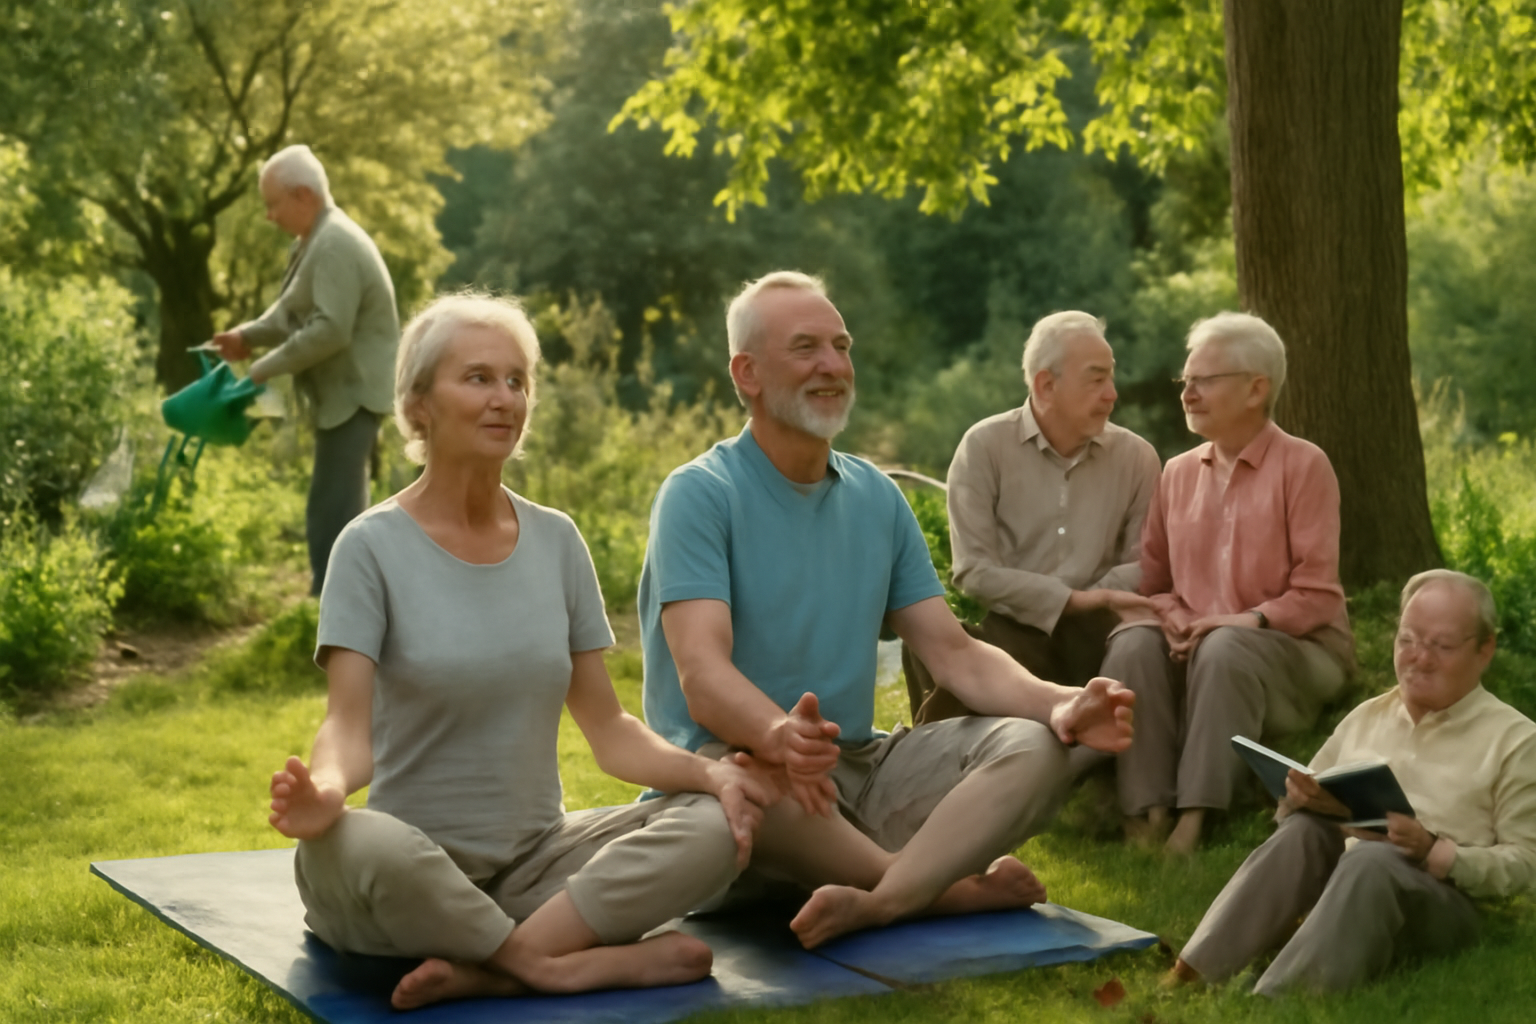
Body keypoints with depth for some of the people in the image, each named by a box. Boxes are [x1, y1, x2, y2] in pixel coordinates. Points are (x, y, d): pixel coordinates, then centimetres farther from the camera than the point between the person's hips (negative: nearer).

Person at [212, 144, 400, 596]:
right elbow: (291, 311, 19)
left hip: (354, 393, -11)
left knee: (331, 513, -11)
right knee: (341, 508, 17)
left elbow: (330, 330, -27)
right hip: (343, 392, 11)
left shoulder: (335, 245, -20)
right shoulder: (315, 241, 14)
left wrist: (264, 369, -20)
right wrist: (248, 335, 1)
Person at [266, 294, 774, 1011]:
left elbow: (607, 727, 7)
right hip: (415, 868, -4)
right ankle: (574, 963, -20)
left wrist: (707, 772, -12)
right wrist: (323, 789, -38)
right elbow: (348, 723, -14)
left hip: (535, 857, 4)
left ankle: (485, 968, -26)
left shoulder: (556, 541, 8)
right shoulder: (374, 545, -5)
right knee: (357, 845, -38)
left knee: (714, 826, -20)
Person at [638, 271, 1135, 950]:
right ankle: (950, 887, -16)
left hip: (859, 766, 6)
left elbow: (953, 653, 8)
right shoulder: (699, 495, -8)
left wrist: (1058, 705, -13)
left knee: (1033, 746, -16)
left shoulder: (876, 497, 13)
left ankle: (872, 903, -37)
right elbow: (703, 676, -22)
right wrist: (781, 735, -45)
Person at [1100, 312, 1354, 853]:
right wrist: (1174, 619, -9)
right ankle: (1146, 815, -33)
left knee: (1224, 651, -37)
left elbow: (1316, 595, -8)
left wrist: (1250, 620, -22)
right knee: (1132, 645, -27)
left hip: (1295, 646, -4)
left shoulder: (1302, 465, -3)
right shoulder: (1178, 472, 13)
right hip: (1194, 640, 4)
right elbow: (1153, 579, 13)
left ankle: (1194, 821, -37)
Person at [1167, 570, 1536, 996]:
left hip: (1441, 901, -4)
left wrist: (1433, 852, -19)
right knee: (1305, 829, -27)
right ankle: (1191, 976, -36)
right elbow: (1292, 813, 19)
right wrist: (1300, 798, -6)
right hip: (1334, 880, 5)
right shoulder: (1367, 716, 17)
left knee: (1372, 858, -36)